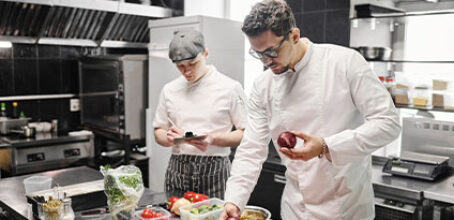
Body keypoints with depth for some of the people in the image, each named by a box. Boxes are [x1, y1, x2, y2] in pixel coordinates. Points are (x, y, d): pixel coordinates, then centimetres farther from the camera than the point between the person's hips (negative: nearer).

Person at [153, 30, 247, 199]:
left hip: (214, 171, -3)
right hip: (177, 171, 3)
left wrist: (213, 139, -18)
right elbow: (159, 132, 14)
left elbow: (245, 134, -3)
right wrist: (169, 138, -8)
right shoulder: (169, 90, 8)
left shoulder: (230, 88, -3)